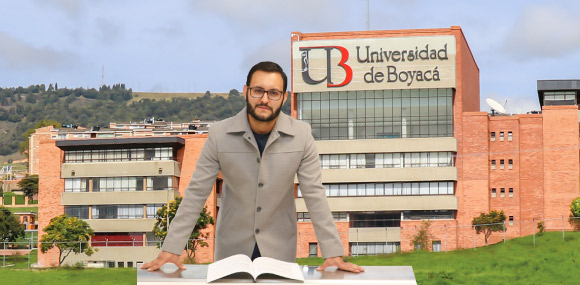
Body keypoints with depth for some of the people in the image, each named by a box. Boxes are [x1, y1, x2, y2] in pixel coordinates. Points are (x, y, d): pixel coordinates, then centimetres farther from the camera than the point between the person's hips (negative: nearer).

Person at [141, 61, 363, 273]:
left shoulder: (301, 135, -10)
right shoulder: (220, 134, -11)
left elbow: (315, 195, -8)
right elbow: (196, 193, -9)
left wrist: (333, 254, -13)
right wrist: (170, 250, -15)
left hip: (280, 249, 0)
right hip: (232, 248, 0)